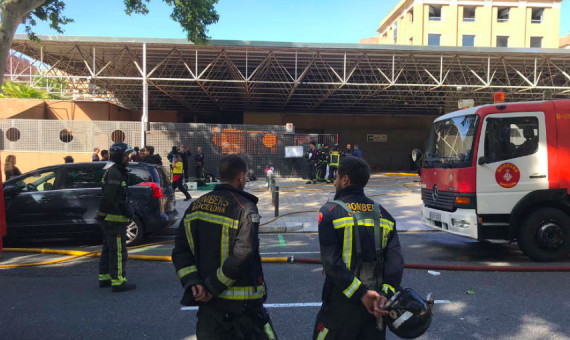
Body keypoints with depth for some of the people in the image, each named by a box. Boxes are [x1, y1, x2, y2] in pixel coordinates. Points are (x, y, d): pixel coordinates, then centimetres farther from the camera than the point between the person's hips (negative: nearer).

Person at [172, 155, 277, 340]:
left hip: (206, 299, 6)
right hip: (242, 303, -5)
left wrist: (192, 282, -6)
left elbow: (181, 250, 1)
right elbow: (241, 256, -24)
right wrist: (213, 287, -16)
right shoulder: (245, 208, -15)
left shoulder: (196, 206, 4)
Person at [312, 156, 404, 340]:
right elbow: (395, 259, -7)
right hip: (375, 304, 4)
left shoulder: (329, 212, -10)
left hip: (341, 304, -4)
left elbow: (331, 262, -19)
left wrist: (361, 293, -18)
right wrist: (386, 294, -14)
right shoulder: (383, 214, 4)